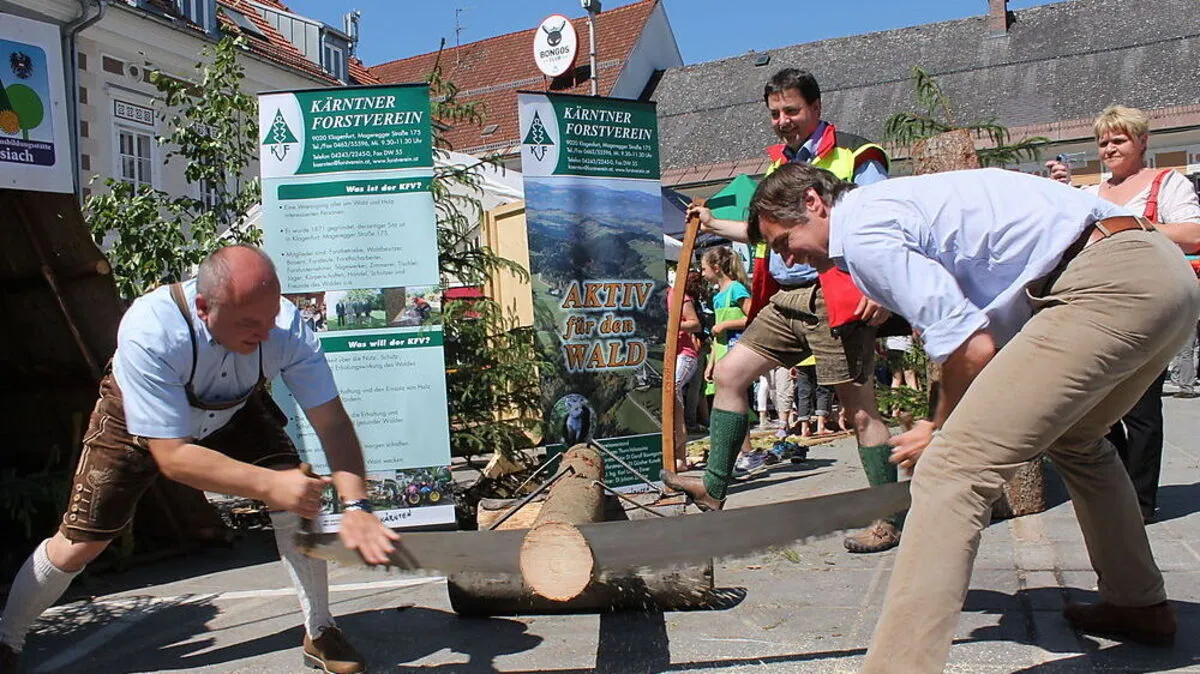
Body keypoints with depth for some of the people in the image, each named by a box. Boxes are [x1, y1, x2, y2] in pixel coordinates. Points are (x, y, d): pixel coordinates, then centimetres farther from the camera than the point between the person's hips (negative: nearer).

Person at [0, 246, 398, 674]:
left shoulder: (287, 327, -35)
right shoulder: (149, 331, -42)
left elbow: (332, 422, -33)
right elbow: (172, 456, -42)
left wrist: (355, 505, -47)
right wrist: (269, 484, -52)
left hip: (235, 413, 2)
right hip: (137, 423, -1)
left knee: (297, 498, -19)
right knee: (78, 544, 2)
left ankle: (320, 633, -1)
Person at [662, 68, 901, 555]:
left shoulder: (853, 157, -3)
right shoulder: (779, 162, 19)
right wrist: (714, 226, 28)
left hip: (832, 299, -8)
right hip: (784, 300, 8)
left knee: (859, 408, -5)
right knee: (729, 373, 4)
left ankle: (891, 520, 7)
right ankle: (714, 488, 12)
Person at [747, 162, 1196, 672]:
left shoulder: (862, 228, -6)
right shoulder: (895, 205, 24)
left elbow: (971, 347, -13)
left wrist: (941, 433, 3)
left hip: (1108, 284, -11)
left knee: (952, 472, -16)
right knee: (1074, 439, 33)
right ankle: (1139, 606, 44)